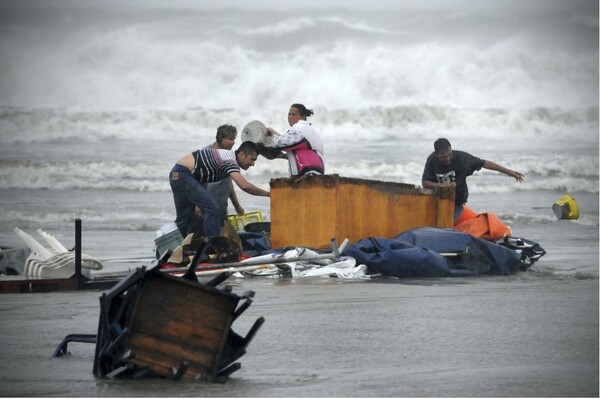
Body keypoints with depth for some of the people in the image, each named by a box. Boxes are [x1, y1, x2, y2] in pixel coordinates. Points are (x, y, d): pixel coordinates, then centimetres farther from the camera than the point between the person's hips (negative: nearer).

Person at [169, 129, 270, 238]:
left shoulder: (228, 157, 15)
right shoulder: (230, 160, -17)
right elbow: (244, 186, -28)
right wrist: (268, 194, -19)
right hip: (183, 175, -10)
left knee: (184, 217, 15)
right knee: (212, 209, -12)